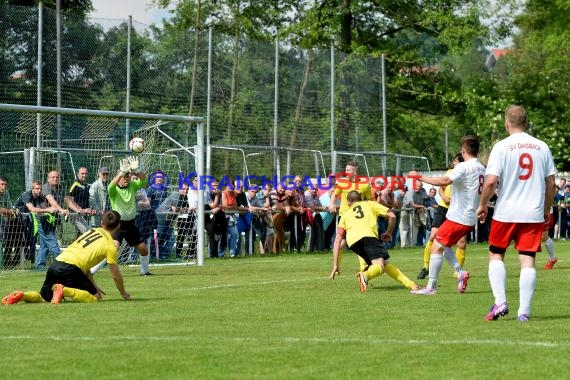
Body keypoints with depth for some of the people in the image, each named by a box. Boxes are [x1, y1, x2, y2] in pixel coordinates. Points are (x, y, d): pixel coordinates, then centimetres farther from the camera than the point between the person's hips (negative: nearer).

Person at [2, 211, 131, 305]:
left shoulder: (91, 231, 24)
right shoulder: (110, 246, 3)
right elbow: (115, 275, 7)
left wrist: (94, 286, 30)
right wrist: (124, 294, 24)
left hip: (55, 264, 7)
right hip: (71, 269, -7)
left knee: (43, 298, 22)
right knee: (94, 298, 1)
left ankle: (22, 295, -7)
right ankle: (64, 290, -19)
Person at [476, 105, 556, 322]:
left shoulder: (502, 147, -6)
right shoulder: (542, 147, 4)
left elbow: (491, 181, -12)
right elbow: (551, 183, 7)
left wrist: (482, 205, 2)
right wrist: (547, 209, 19)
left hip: (506, 213, -2)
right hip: (534, 213, 2)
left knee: (496, 255, 13)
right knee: (528, 260, 2)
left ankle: (500, 302, 0)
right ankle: (524, 311, -2)